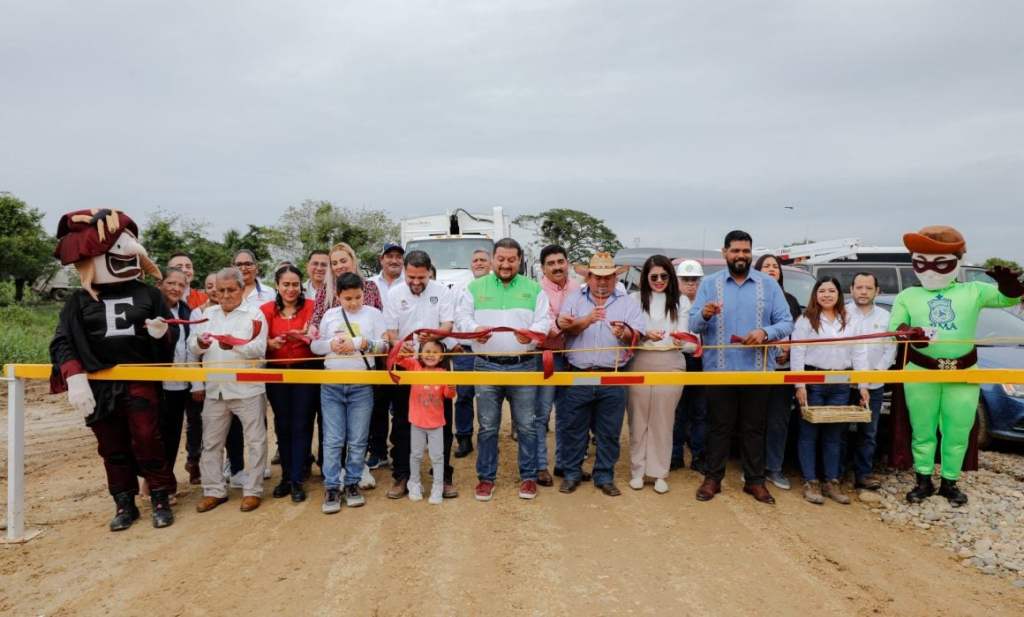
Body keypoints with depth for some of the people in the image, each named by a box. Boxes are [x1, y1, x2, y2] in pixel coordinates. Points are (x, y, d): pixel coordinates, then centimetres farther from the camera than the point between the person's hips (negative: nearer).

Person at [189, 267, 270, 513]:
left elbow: (259, 348, -12)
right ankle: (214, 491, 22)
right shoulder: (207, 314, 14)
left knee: (254, 440, 2)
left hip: (247, 388, -4)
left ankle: (253, 490, 13)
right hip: (215, 389, 4)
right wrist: (200, 343, -17)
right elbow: (192, 347, 7)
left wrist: (235, 345, -30)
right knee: (211, 442, 10)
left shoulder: (255, 314, 0)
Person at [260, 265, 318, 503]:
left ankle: (297, 480, 9)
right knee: (282, 426, 11)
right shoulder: (266, 310, 2)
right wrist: (271, 343, -20)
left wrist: (308, 337, -27)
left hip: (305, 372, -2)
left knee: (301, 426, 0)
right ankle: (286, 476, 24)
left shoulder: (312, 307, -4)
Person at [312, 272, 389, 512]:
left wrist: (363, 343, -17)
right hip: (331, 385, 1)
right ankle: (331, 488, 9)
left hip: (362, 385, -1)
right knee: (332, 439, 2)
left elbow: (384, 346, -1)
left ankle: (352, 483, 18)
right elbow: (315, 346, 10)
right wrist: (331, 344, -9)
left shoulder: (373, 313, 4)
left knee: (357, 440, 5)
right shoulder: (329, 315, 10)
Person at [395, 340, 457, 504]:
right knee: (416, 455, 14)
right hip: (417, 421, 0)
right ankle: (415, 485, 30)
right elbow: (400, 359, -16)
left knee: (437, 456, 5)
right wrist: (403, 350, -37)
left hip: (436, 423, 0)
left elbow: (449, 395, -9)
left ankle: (437, 488, 15)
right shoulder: (415, 366, -5)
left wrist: (451, 386, -30)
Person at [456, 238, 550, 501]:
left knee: (526, 426, 5)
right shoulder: (475, 287, 8)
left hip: (523, 366, 0)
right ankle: (486, 477, 19)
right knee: (487, 426, 7)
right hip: (487, 366, 0)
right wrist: (475, 329, -19)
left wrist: (532, 332, -21)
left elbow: (545, 321, 1)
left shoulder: (534, 288, 7)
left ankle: (528, 477, 19)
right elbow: (461, 317, 2)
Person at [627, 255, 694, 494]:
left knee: (663, 420, 5)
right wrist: (645, 335, -22)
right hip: (640, 363, -1)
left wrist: (680, 340, -23)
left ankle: (659, 472, 15)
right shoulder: (635, 299, 3)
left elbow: (683, 332, 0)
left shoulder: (681, 301, 7)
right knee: (639, 418, 4)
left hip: (670, 364, 1)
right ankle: (637, 470, 16)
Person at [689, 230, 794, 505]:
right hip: (719, 369, -1)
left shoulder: (769, 284, 6)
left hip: (756, 370, 1)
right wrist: (704, 314, -26)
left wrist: (765, 333, -18)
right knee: (719, 427, 6)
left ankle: (755, 480, 21)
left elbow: (786, 322, 2)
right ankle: (713, 478, 17)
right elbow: (693, 325, -3)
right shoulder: (709, 283, 3)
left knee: (754, 427, 10)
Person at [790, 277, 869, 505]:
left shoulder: (849, 322, 11)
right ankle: (811, 482, 9)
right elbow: (797, 354, -6)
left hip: (841, 384, 4)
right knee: (810, 433, 1)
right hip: (813, 382, -4)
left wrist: (863, 385, 2)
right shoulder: (806, 320, -2)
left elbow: (859, 354, 9)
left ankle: (832, 482, 18)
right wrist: (800, 385, -13)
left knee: (834, 434, 10)